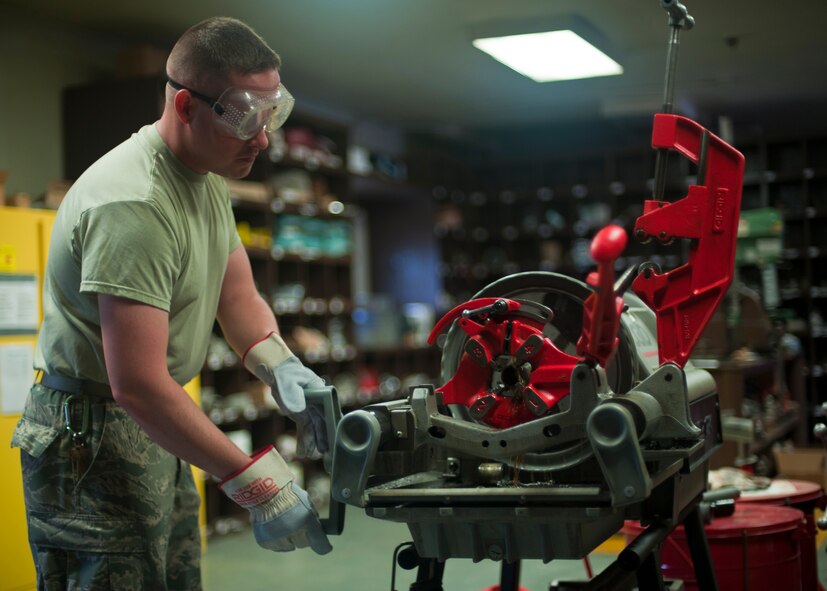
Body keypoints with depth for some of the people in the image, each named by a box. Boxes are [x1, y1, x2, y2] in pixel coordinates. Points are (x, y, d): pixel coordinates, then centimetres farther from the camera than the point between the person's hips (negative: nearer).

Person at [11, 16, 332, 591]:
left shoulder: (207, 178, 8)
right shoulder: (134, 203, -26)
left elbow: (238, 297, 12)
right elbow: (137, 385, -30)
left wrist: (282, 368, -10)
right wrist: (255, 484, -28)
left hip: (155, 432, 9)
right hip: (92, 439, -9)